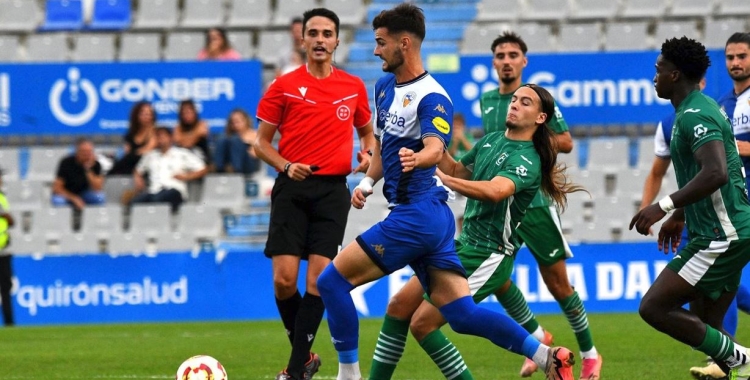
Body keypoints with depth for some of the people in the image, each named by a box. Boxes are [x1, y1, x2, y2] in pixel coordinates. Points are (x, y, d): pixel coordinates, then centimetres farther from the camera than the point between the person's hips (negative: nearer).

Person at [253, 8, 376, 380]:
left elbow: (366, 131, 24)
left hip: (333, 191, 1)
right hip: (292, 189, -1)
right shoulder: (284, 86, 4)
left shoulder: (354, 87, 10)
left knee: (318, 281, -8)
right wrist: (286, 166, -11)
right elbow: (262, 142, 7)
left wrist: (368, 154, 2)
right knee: (284, 280, -9)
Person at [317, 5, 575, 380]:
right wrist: (367, 182, 10)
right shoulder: (385, 86, 13)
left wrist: (417, 158, -52)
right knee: (461, 314, 5)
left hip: (415, 216, -9)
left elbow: (436, 149, -30)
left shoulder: (431, 97, -13)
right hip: (431, 218, 9)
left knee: (332, 281, -7)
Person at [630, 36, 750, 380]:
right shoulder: (696, 110, 16)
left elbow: (715, 173, -31)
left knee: (654, 307, -11)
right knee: (703, 329, 12)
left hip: (721, 235, -10)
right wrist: (679, 216, 33)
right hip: (721, 232, 10)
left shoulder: (695, 116, -16)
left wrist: (665, 206, -29)